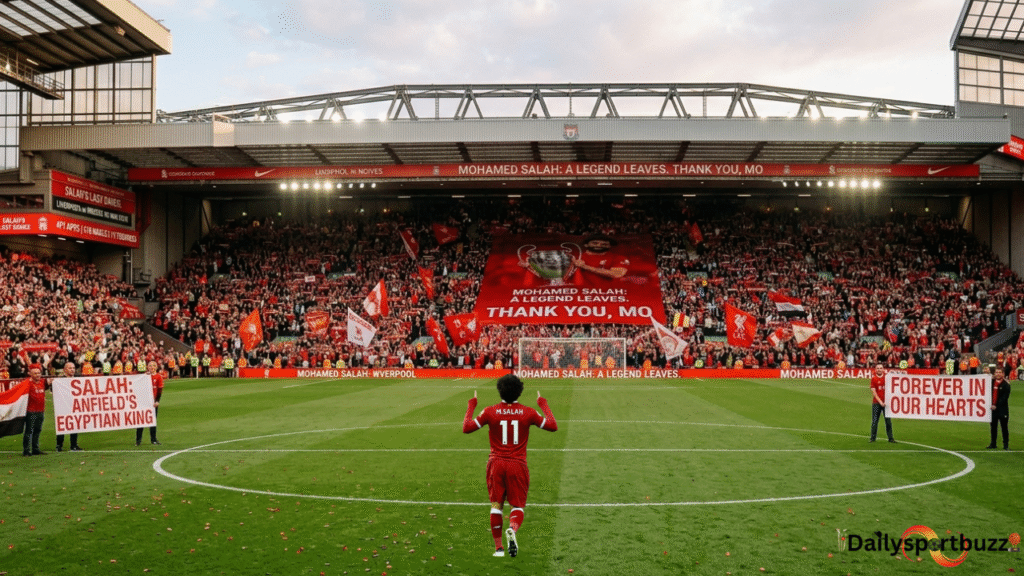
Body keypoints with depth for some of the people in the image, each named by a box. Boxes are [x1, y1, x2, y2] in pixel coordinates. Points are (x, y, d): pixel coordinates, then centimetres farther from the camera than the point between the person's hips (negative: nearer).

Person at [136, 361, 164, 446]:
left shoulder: (158, 377, 1)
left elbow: (160, 390, -1)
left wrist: (157, 401, -10)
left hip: (153, 401, -1)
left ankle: (153, 439, 14)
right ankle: (138, 440, 4)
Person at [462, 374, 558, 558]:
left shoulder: (490, 412, -4)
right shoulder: (528, 413, -3)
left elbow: (466, 428, 1)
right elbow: (552, 426, 7)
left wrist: (471, 404, 11)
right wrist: (543, 404, 18)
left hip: (496, 464, 0)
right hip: (518, 465, 0)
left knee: (496, 505, 11)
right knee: (517, 505, 7)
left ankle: (498, 548, 12)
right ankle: (512, 529, -24)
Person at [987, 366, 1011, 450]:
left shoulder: (1006, 384, -8)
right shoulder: (992, 382, 8)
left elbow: (1005, 398, -14)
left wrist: (996, 405, -18)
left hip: (1002, 409, -5)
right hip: (993, 409, 5)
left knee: (1004, 427, 2)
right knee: (993, 426, 12)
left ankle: (1006, 444, 11)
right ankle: (993, 444, 21)